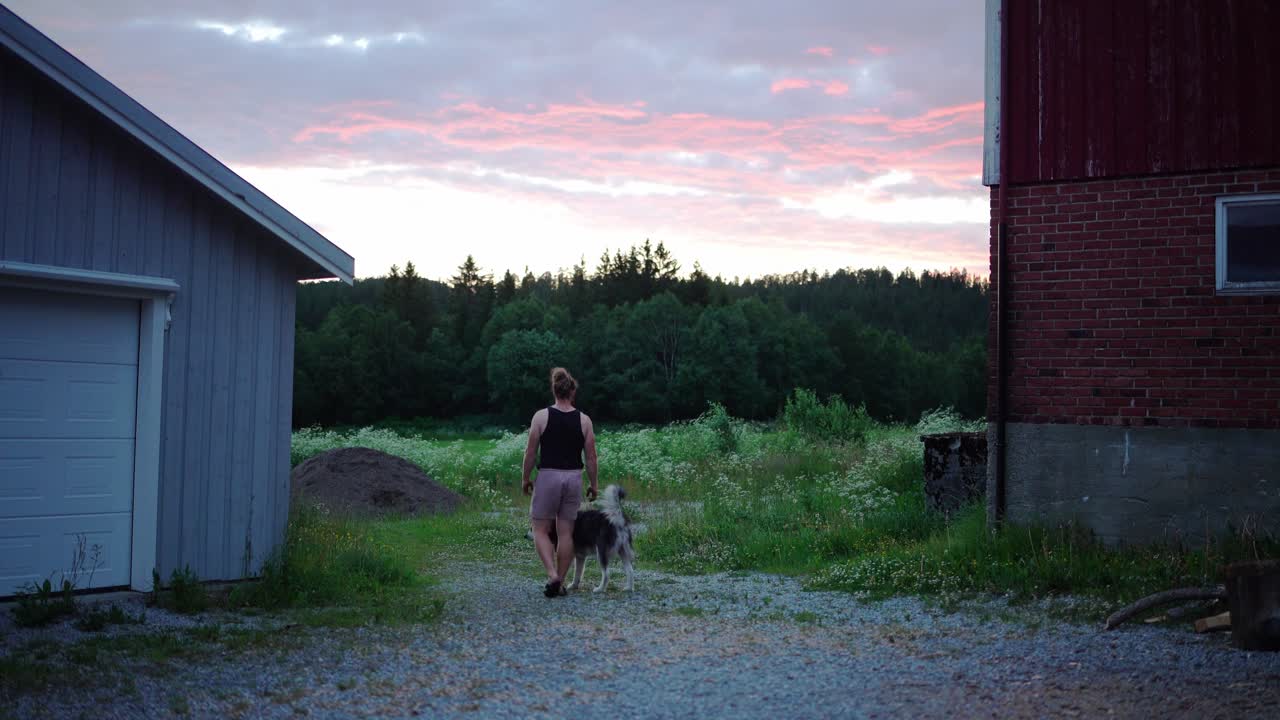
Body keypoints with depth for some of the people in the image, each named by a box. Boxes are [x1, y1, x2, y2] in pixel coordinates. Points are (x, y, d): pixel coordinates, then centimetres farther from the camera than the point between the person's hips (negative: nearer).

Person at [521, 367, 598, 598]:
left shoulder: (541, 416, -6)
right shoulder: (584, 420, 0)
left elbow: (530, 452, -3)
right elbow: (590, 457, 3)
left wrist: (526, 478, 10)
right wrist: (594, 484, 13)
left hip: (548, 476, -2)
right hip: (574, 477, 2)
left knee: (540, 529, 7)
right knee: (565, 533, 9)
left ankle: (552, 575, -12)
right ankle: (559, 583, 13)